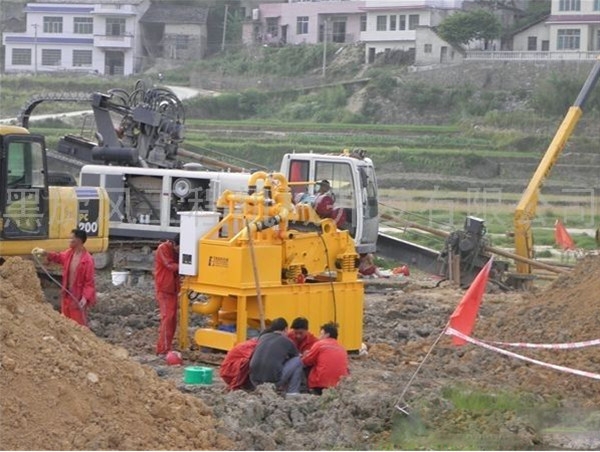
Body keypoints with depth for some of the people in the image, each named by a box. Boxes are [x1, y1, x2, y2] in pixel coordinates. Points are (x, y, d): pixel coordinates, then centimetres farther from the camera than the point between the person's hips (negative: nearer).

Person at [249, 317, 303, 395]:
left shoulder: (262, 337, 16)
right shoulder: (287, 342, 7)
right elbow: (295, 357, 25)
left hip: (255, 381, 5)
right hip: (274, 380, -5)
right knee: (297, 361, 13)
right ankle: (292, 393, 9)